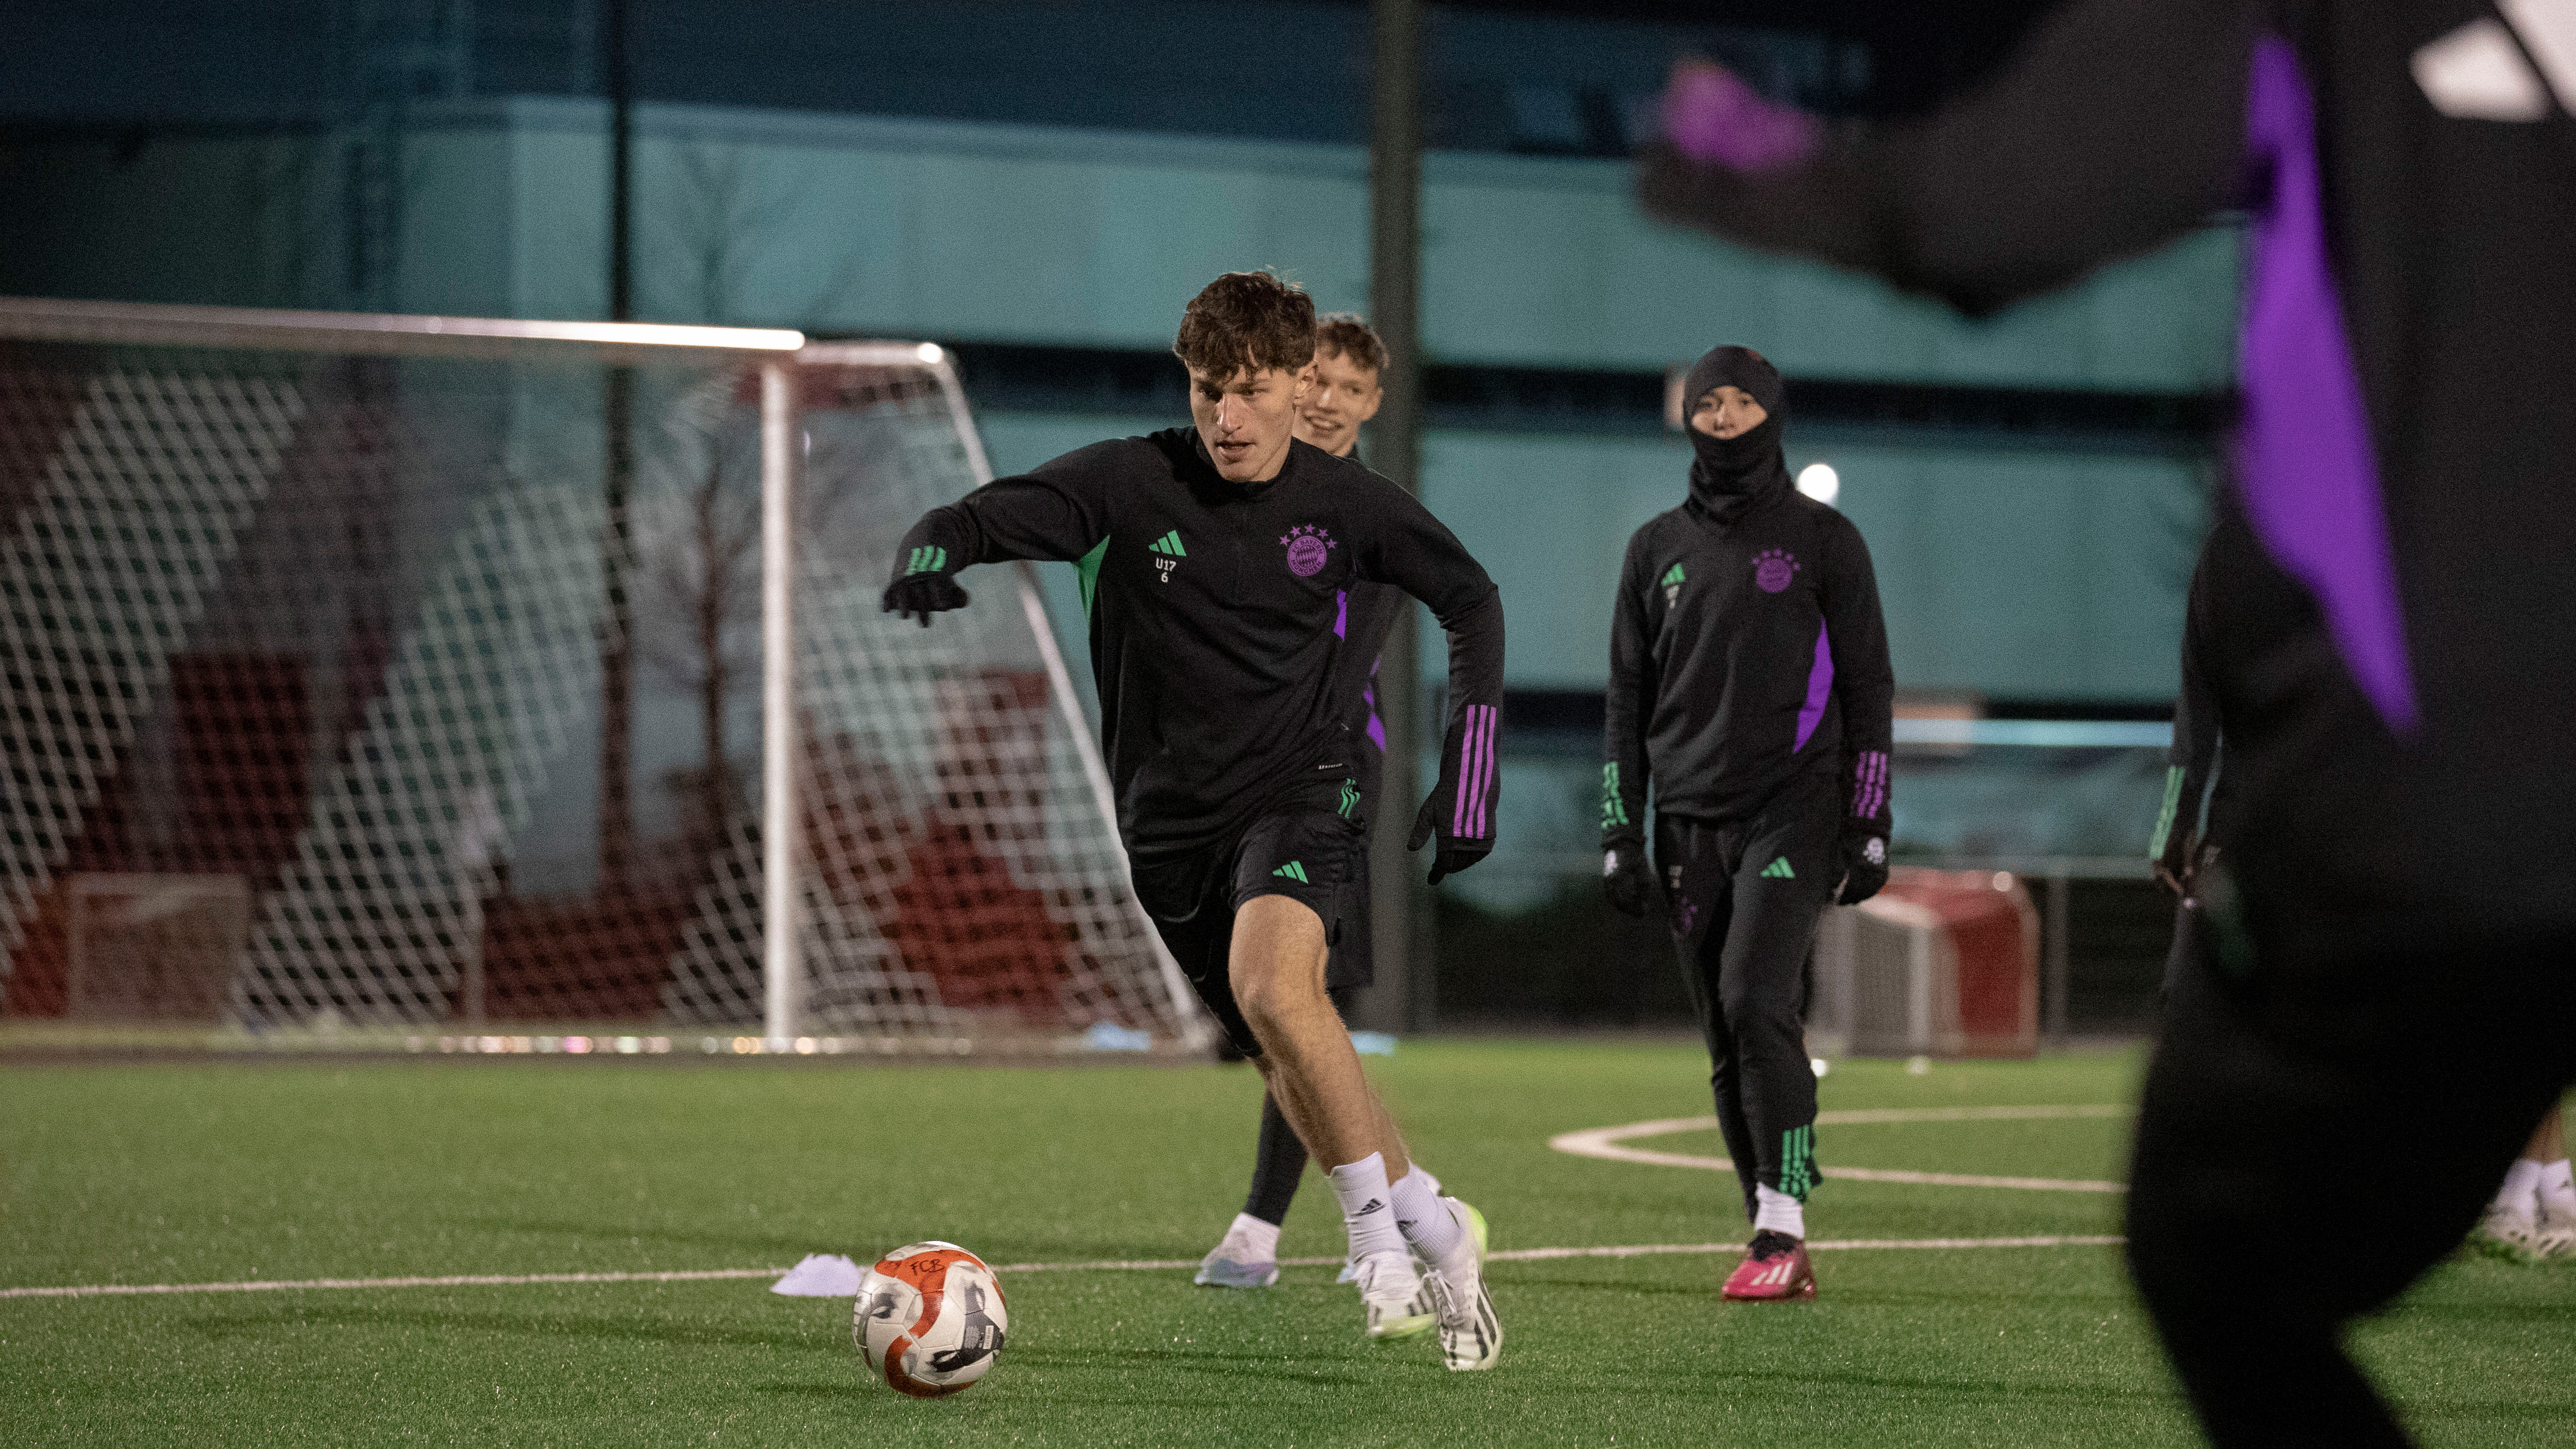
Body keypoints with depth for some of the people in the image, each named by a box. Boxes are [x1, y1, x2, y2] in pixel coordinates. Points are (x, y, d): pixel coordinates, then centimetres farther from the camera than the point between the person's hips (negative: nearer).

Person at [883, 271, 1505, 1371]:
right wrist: (928, 560, -39)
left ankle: (1379, 1229, -16)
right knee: (1290, 1068, 7)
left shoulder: (1343, 504, -4)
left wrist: (1469, 774, 2)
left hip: (1296, 794, -2)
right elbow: (972, 522, -14)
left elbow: (1470, 600, 10)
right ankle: (1434, 1232, 27)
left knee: (1272, 987, -30)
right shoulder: (1132, 483, -9)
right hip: (1169, 817, 2)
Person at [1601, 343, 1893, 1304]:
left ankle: (1782, 1227, -18)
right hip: (1691, 823, 4)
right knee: (1728, 1043, 2)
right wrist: (1621, 834, 8)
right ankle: (1781, 1252, 7)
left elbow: (1868, 686, 3)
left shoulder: (1823, 540, 4)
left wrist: (1869, 828, -3)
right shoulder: (1657, 548, 13)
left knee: (1755, 1001, -20)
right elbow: (1629, 699, 16)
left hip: (1793, 811, -4)